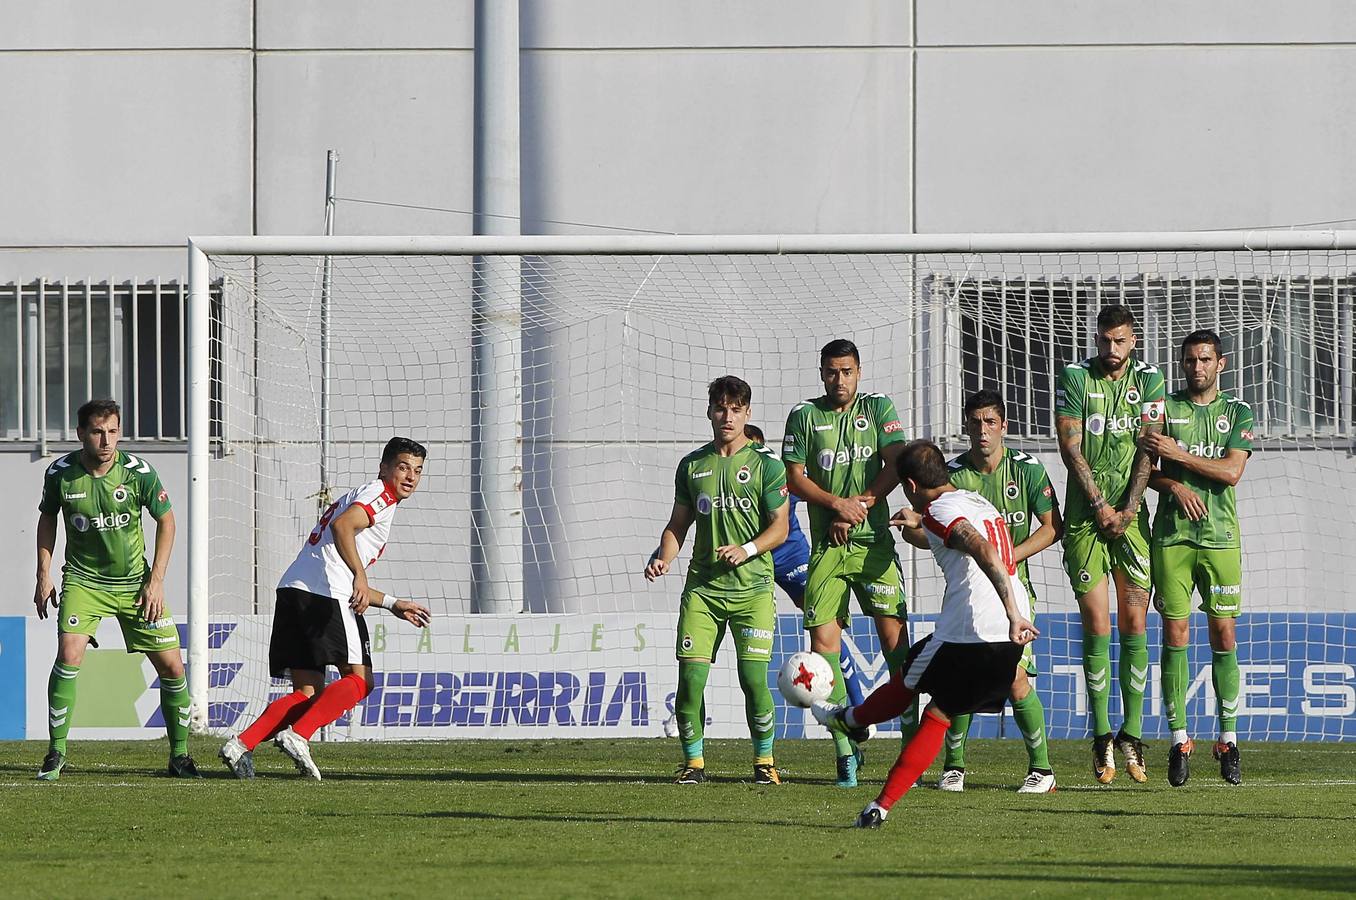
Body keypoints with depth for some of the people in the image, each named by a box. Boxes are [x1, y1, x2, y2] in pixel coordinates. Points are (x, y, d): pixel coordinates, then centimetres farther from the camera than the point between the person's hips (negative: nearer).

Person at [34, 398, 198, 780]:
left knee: (171, 666, -2)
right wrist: (43, 574, 5)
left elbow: (166, 520, 1)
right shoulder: (60, 473, -9)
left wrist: (156, 580, -4)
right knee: (69, 654, -22)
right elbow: (47, 517, 10)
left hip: (134, 581, 1)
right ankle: (56, 752, -9)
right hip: (82, 578, -1)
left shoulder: (138, 472, -12)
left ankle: (179, 755, 15)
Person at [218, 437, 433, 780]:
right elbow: (342, 526, -18)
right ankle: (298, 735, -19)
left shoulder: (360, 497, 34)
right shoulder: (380, 494, 4)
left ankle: (241, 744, -9)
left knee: (308, 693, 7)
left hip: (292, 589, 9)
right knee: (359, 680, -3)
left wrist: (394, 605, 41)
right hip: (324, 594, -9)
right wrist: (360, 575, -27)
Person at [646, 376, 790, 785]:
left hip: (752, 586, -3)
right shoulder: (692, 465, 12)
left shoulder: (765, 464, 1)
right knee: (690, 675, -7)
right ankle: (693, 762, 6)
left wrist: (747, 549, -18)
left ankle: (764, 760, 9)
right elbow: (678, 524, 18)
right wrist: (663, 558, 0)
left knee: (753, 677, -10)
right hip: (702, 586, 3)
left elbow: (779, 528, -1)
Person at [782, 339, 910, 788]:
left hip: (874, 543, -1)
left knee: (894, 635, -9)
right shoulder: (804, 416, 8)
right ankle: (845, 748, -4)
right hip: (827, 547, 1)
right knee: (823, 641, -8)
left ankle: (912, 743, -5)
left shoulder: (879, 409, 7)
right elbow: (794, 478, 3)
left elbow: (896, 465, -1)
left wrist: (860, 507, -10)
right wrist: (839, 503, -11)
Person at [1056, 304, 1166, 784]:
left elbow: (1148, 448, 1)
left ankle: (1132, 734, 5)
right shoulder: (1074, 378, 1)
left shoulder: (1148, 380, 7)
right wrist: (1100, 506, -9)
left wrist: (1128, 508, -10)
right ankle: (1102, 738, -1)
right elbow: (1070, 447, -3)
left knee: (1134, 626, -1)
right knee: (1097, 627, -6)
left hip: (1130, 515, 2)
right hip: (1085, 516, -2)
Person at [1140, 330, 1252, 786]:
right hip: (1172, 535, 0)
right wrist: (1175, 486, -13)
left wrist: (1179, 456, -11)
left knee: (1224, 638, 0)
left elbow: (1231, 471, -5)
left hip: (1220, 537, 0)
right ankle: (1179, 740, 1)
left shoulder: (1237, 413, 8)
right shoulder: (1163, 407, 8)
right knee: (1175, 635, -3)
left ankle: (1228, 739, 5)